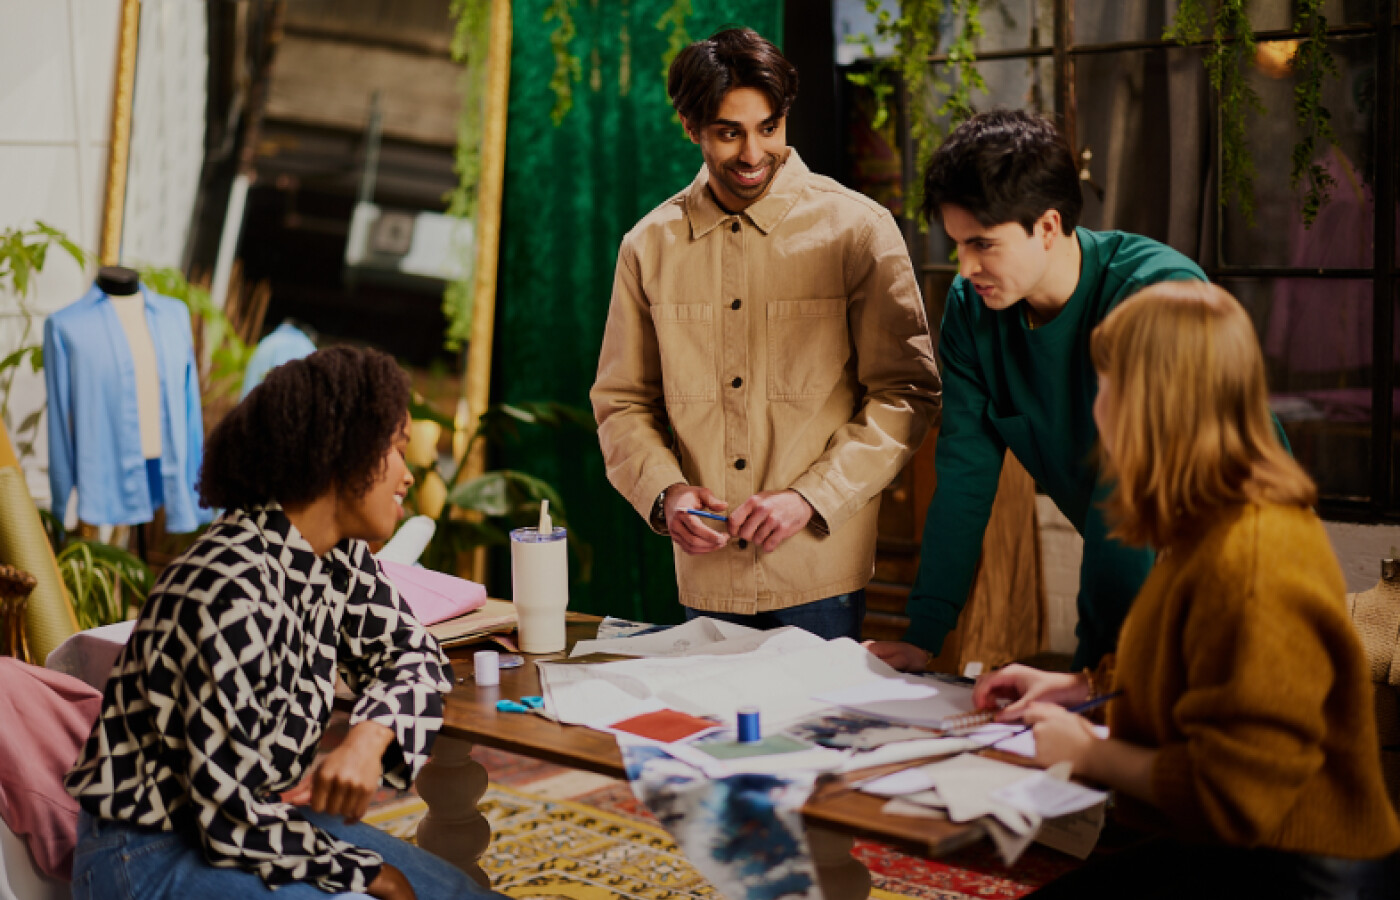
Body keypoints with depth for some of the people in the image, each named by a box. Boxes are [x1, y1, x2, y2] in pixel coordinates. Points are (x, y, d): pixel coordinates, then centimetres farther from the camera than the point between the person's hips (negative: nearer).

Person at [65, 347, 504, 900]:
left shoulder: (339, 554, -4)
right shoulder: (233, 593, -29)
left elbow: (412, 652, 9)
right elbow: (233, 816, -26)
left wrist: (369, 738, -13)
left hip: (264, 817, 8)